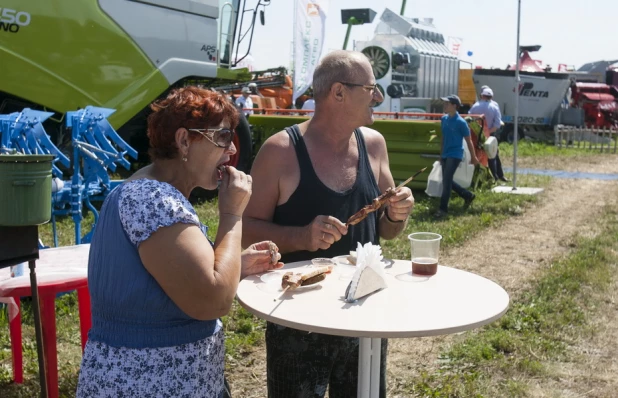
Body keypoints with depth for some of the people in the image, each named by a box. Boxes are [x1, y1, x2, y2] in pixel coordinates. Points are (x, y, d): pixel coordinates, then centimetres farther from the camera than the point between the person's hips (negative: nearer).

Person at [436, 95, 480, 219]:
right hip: (445, 154, 8)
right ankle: (468, 195, 33)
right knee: (448, 181, 13)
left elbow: (468, 141, -6)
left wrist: (473, 157, 0)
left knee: (446, 181, -13)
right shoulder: (443, 119, 6)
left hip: (455, 155, -8)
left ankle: (443, 209, -7)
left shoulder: (460, 122, -14)